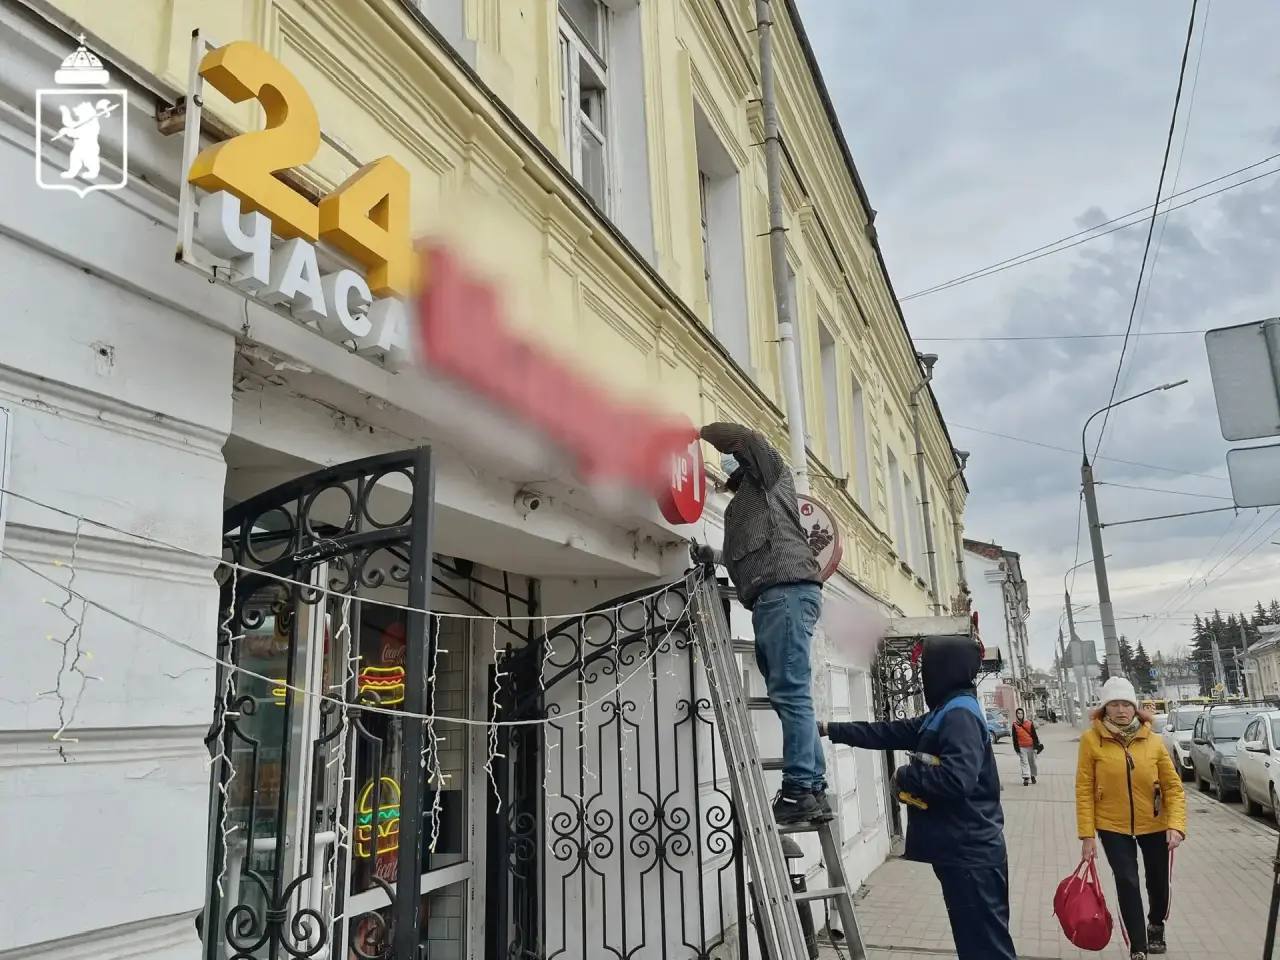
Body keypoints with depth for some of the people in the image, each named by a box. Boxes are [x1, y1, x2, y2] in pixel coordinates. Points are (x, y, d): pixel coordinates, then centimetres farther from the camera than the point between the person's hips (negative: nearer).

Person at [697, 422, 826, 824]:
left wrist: (695, 434, 7)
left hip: (787, 590, -9)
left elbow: (743, 437, -2)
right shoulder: (742, 504, 34)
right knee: (790, 696, 3)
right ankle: (813, 791, 3)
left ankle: (800, 791, -17)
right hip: (775, 596, 9)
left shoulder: (770, 475, 12)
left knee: (790, 693, -14)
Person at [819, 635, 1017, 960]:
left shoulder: (960, 715, -18)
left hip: (970, 853, -10)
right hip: (960, 850, 10)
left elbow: (957, 778, -31)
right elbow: (889, 733, 18)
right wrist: (830, 730, 16)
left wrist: (905, 777, -16)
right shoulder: (944, 713, 14)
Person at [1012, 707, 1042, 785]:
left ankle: (1032, 776, 28)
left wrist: (1036, 744, 0)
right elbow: (1014, 738, 2)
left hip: (1031, 746, 1)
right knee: (1024, 762, -7)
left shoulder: (1029, 723, 2)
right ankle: (1026, 778, -10)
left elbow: (1034, 735, 4)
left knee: (1032, 762, 11)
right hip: (1021, 747, -1)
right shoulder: (1015, 725, 1)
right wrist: (1016, 747, -3)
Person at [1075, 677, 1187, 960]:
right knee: (1127, 883, -7)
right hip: (1113, 826, -2)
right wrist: (1087, 835, -13)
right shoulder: (1092, 739, -13)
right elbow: (1084, 790, -11)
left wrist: (1176, 825, -15)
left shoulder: (1153, 741, -8)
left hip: (1154, 825, 2)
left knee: (1158, 883, 17)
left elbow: (1174, 787, -3)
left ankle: (1156, 926, 48)